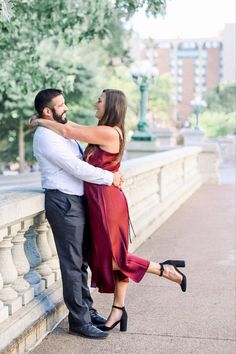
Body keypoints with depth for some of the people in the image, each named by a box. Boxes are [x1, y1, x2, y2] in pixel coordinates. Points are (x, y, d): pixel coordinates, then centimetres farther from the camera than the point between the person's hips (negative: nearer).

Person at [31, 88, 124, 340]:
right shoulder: (46, 136, -14)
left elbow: (83, 159, 19)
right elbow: (76, 168, -20)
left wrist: (112, 172, 3)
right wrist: (109, 177, -12)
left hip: (76, 201, 9)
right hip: (63, 203, -9)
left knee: (80, 260, 15)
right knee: (72, 263, -3)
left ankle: (86, 310, 26)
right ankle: (78, 321, 5)